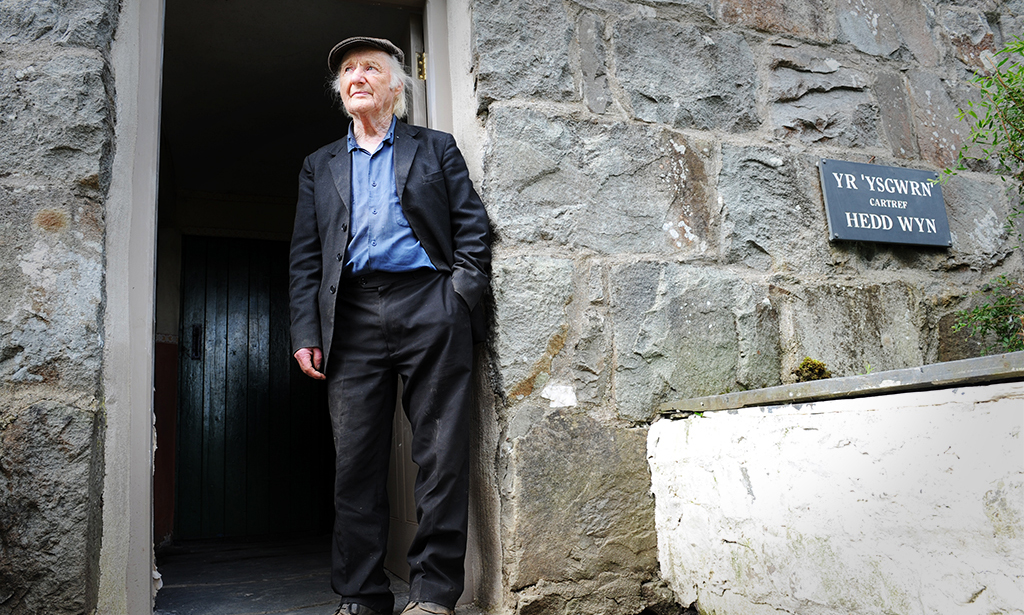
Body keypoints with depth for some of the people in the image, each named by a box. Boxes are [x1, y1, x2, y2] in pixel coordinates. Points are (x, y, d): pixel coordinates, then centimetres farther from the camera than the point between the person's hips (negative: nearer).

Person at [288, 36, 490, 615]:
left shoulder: (436, 148, 17)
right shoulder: (320, 166, 23)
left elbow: (473, 228, 8)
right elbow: (306, 257, 15)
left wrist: (461, 297, -6)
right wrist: (306, 333, 4)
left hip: (427, 309, -2)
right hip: (353, 318, 3)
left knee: (442, 455, -4)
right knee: (356, 460, 2)